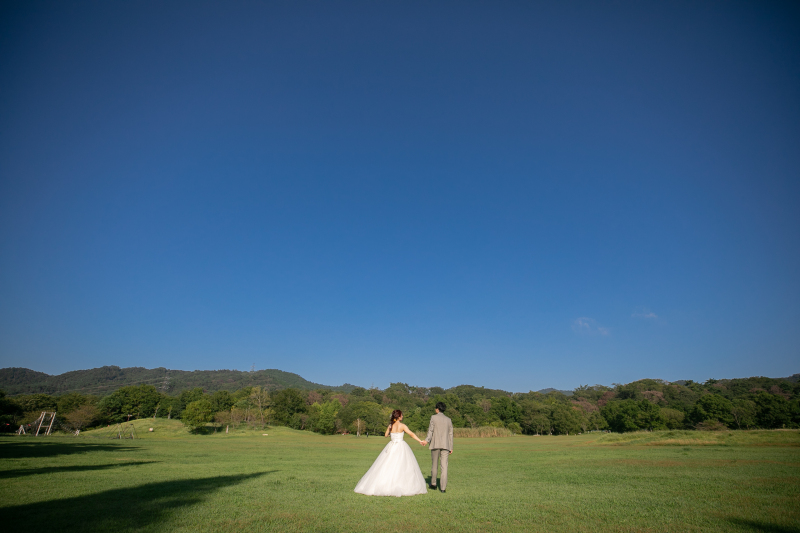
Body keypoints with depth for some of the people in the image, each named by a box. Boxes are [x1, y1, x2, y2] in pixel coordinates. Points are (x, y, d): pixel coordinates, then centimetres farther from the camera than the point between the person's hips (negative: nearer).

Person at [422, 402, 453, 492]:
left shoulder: (433, 417, -1)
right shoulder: (448, 420, 9)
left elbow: (431, 430, -11)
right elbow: (450, 434, 9)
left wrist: (427, 440, -18)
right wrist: (451, 447, 13)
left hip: (435, 444, -2)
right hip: (445, 445, 2)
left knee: (434, 464, 13)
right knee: (444, 466, 1)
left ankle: (433, 484, 26)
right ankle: (443, 487, -2)